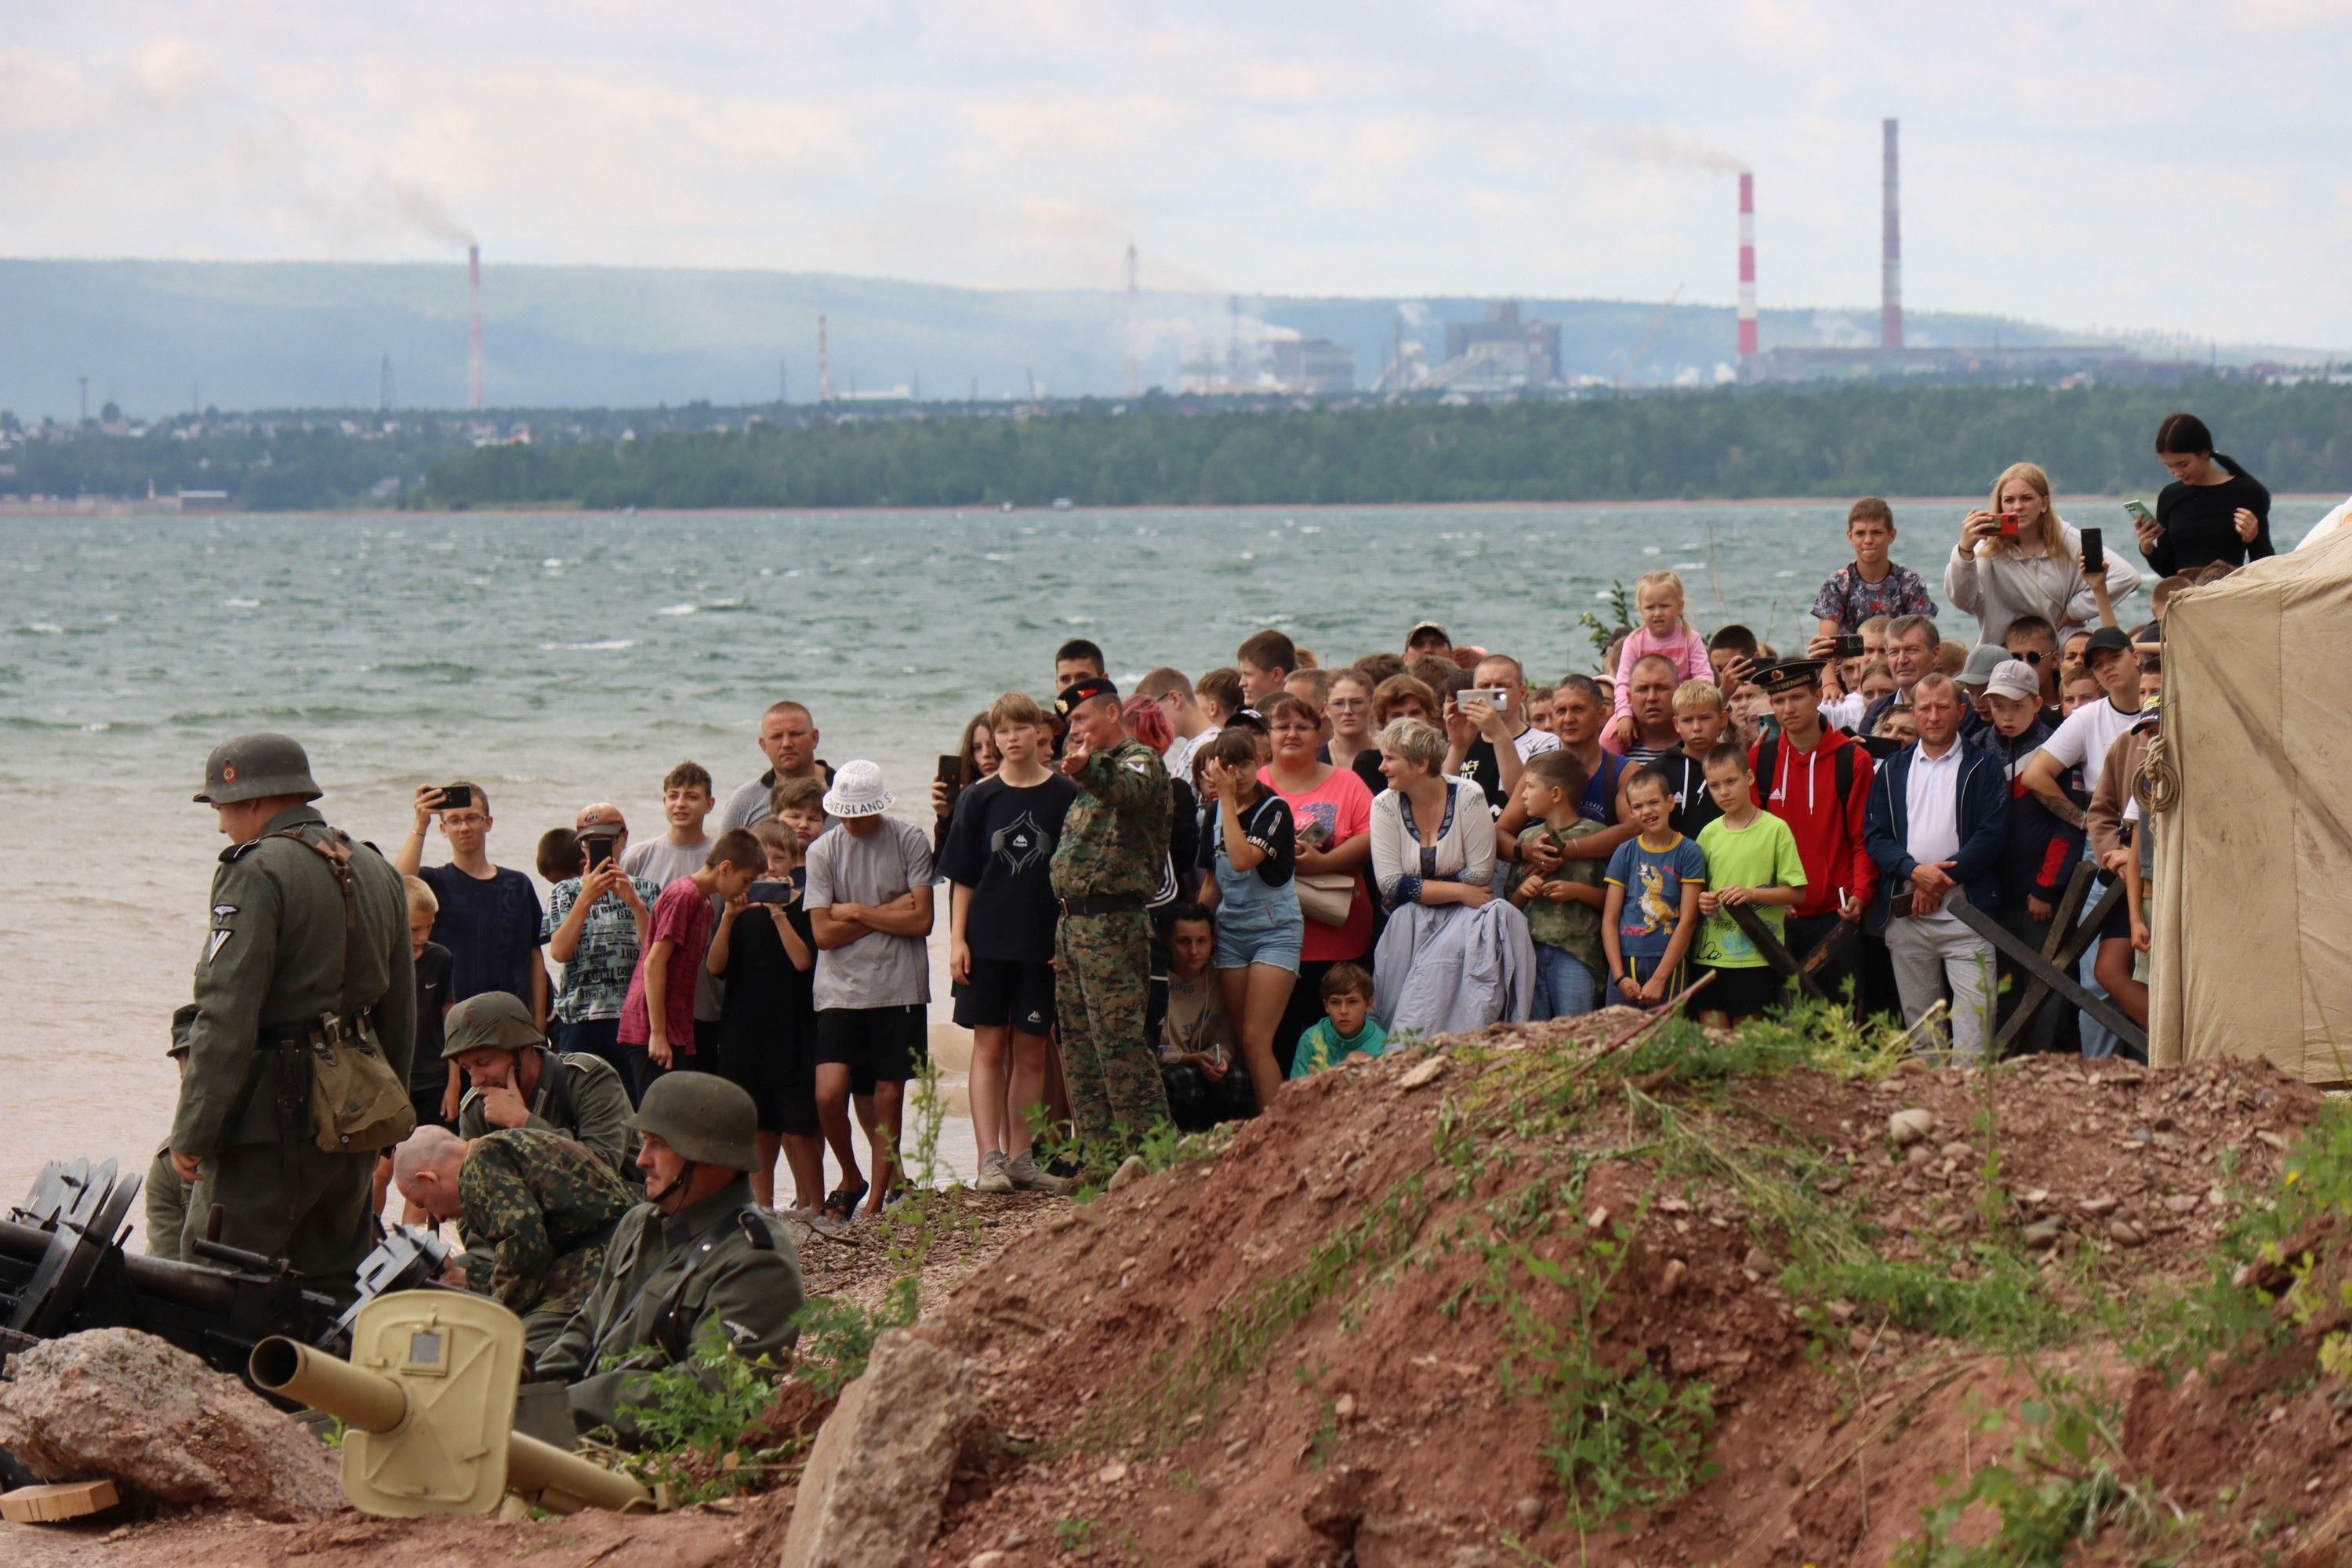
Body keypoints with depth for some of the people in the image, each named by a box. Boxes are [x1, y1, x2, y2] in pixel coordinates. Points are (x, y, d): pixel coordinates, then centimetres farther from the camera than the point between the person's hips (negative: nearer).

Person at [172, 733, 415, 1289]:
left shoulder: (258, 873, -12)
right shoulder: (376, 870, 14)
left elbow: (226, 1017, -18)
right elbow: (401, 1009, 21)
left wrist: (192, 1133, -16)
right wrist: (387, 1109, 27)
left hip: (273, 1117, -8)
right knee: (337, 1285, 14)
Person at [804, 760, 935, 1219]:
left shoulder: (910, 842, 0)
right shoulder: (823, 851, 3)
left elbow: (920, 921, -6)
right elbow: (823, 932, -2)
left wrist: (857, 912, -4)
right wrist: (888, 913, -5)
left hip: (899, 991, -1)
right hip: (840, 992, 1)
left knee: (888, 1097, 2)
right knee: (830, 1094, -12)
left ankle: (877, 1200, 13)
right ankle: (850, 1176, 14)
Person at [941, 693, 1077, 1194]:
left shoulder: (1065, 795, 1)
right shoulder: (980, 798, 3)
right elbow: (962, 877, 5)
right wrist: (956, 938, -3)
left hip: (1043, 942, 0)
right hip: (987, 940, 0)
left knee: (1031, 1050, 5)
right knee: (990, 1046, -1)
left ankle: (1020, 1157, 11)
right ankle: (989, 1159, -2)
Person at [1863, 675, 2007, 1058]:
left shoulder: (1982, 768, 5)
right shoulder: (1892, 770, 15)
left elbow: (1991, 836, -5)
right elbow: (1876, 836, 7)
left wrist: (1941, 878, -12)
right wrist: (1915, 871, -11)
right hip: (1905, 914, 3)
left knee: (1974, 1018, -13)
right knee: (1918, 1022, 5)